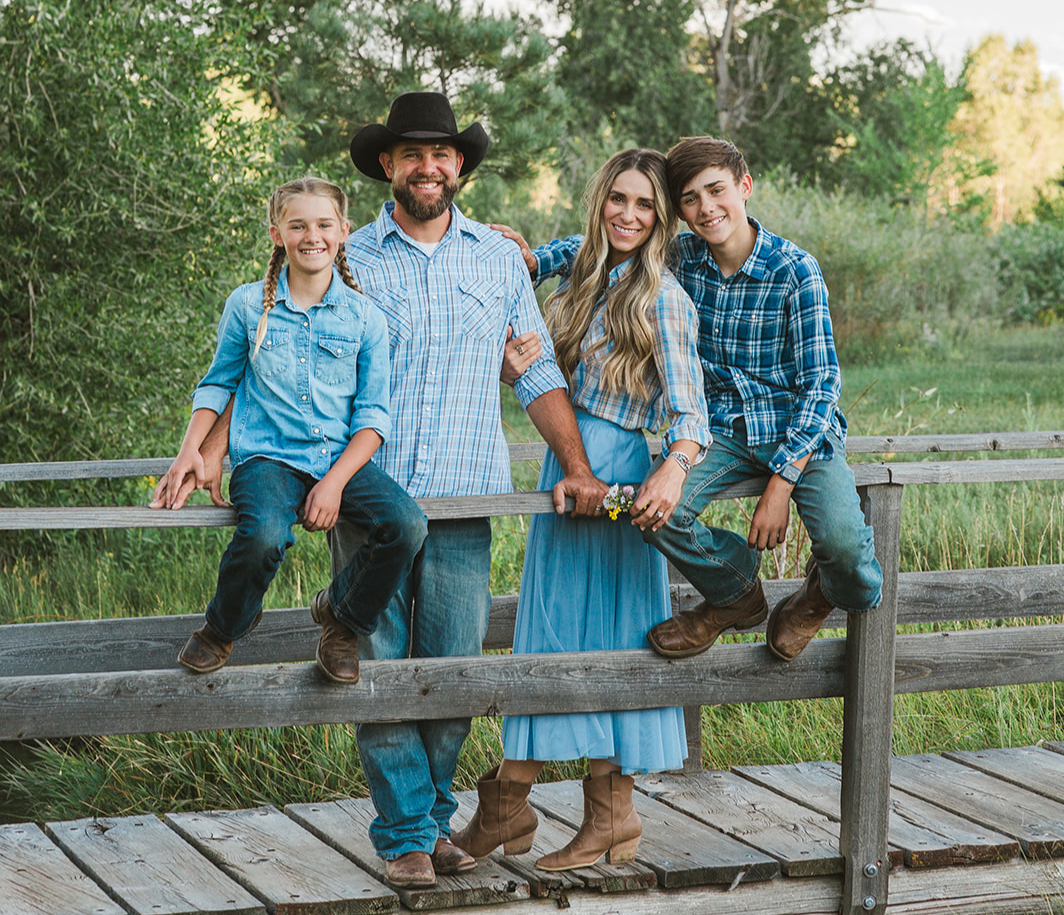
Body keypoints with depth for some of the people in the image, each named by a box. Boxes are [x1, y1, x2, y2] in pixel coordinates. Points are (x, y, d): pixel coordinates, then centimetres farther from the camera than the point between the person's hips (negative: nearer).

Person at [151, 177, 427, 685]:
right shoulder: (248, 305, 5)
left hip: (341, 458, 2)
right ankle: (222, 628, 0)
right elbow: (218, 382, 18)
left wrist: (335, 481, -12)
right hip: (268, 455, -1)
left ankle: (341, 615, 4)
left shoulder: (364, 315, 4)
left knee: (407, 525, -25)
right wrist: (190, 450, 3)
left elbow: (373, 413, 2)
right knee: (264, 534, -34)